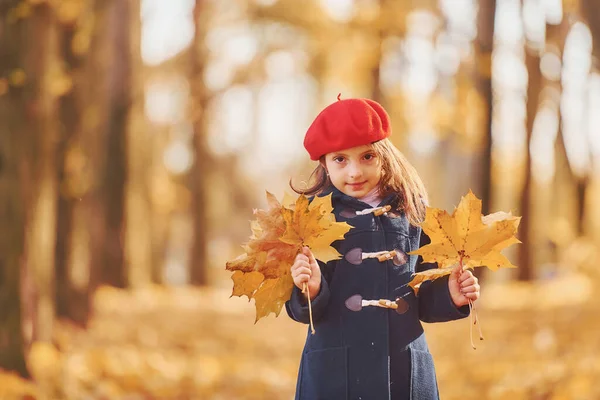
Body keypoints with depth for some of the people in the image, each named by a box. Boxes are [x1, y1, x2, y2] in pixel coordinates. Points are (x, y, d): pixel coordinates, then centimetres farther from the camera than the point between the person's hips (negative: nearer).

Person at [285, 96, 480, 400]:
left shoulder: (412, 211, 6)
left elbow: (424, 299, 14)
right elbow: (303, 310, -5)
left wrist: (449, 297, -5)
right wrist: (311, 291, -24)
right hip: (335, 373, -2)